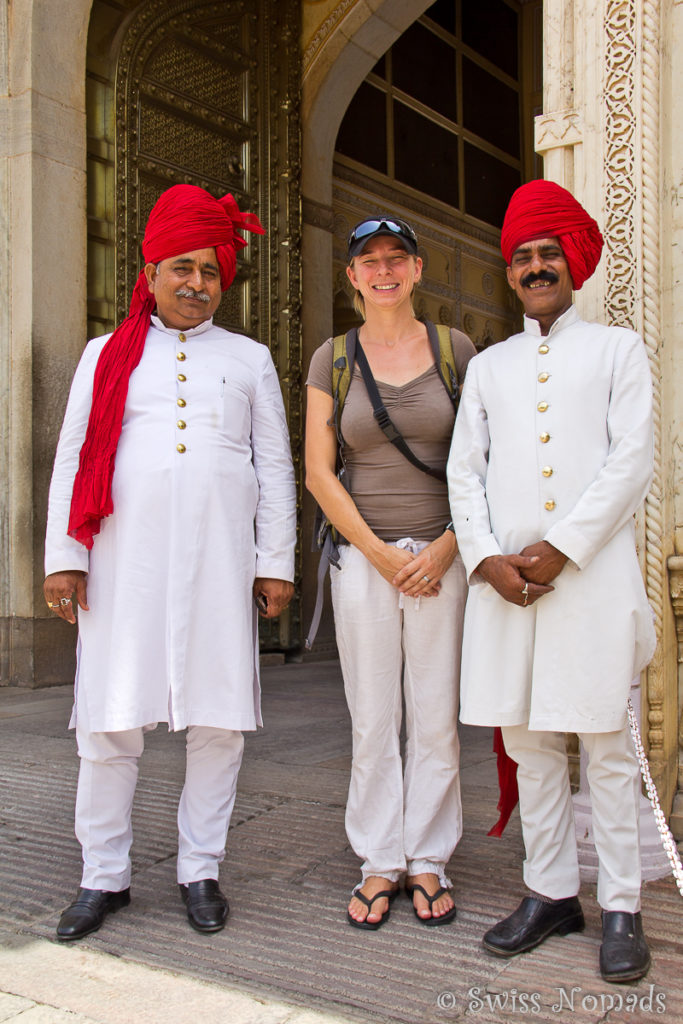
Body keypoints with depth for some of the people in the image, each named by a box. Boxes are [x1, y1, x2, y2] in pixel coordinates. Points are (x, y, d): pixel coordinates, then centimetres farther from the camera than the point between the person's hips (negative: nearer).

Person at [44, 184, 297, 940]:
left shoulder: (249, 359, 15)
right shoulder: (107, 355, 14)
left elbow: (274, 467, 12)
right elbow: (72, 459, 10)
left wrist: (275, 563, 4)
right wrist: (63, 557, 1)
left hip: (218, 564, 1)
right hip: (125, 563, 0)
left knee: (218, 721, 3)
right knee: (109, 722, 1)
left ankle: (200, 870, 18)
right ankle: (104, 877, 16)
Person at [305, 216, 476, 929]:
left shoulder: (455, 350, 6)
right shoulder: (332, 359, 6)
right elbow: (319, 473, 2)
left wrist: (445, 547, -7)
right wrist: (380, 553, -6)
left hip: (442, 555, 0)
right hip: (362, 554, 0)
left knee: (436, 717, 4)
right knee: (372, 719, 5)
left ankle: (428, 861, 18)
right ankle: (379, 863, 18)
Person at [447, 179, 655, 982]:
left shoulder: (617, 349, 10)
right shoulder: (488, 366, 18)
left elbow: (631, 462, -2)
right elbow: (464, 471, 11)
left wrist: (560, 548, -11)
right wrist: (486, 558, -5)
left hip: (592, 572, -3)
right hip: (504, 576, 3)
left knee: (605, 743, 1)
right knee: (527, 740, 7)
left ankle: (620, 907, 12)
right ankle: (550, 892, 20)